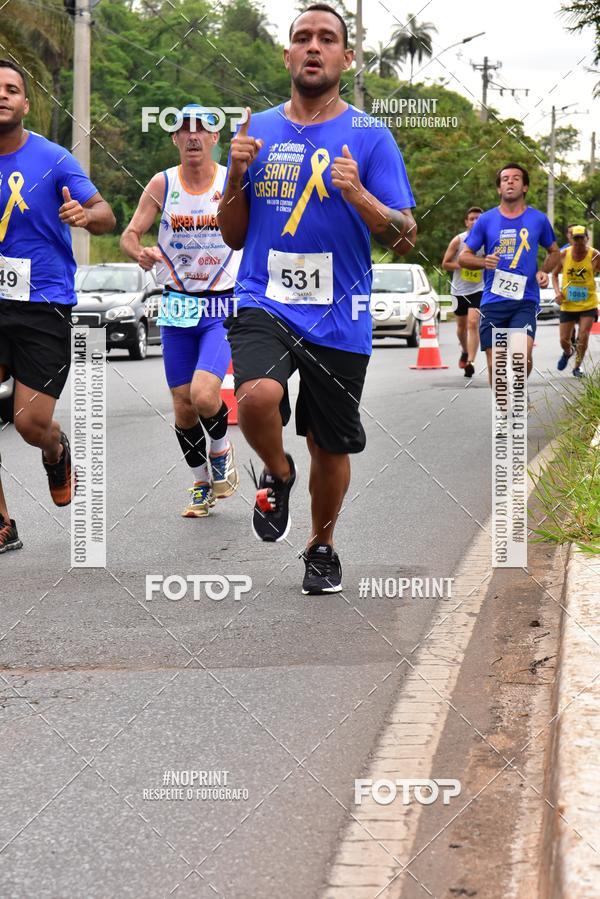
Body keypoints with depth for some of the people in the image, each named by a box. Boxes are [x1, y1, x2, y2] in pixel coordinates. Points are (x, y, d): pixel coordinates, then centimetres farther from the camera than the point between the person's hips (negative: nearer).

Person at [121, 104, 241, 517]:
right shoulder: (162, 184, -1)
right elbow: (130, 234, 3)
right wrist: (140, 253, -21)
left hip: (222, 309, -2)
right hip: (177, 308, 3)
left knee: (204, 394, -21)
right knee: (183, 405, 5)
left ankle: (222, 448, 11)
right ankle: (202, 484, 26)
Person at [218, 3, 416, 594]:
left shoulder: (370, 137, -1)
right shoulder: (257, 131, 7)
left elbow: (404, 239, -5)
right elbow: (233, 237, 11)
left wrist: (357, 195, -22)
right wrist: (237, 176, -6)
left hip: (339, 318, 0)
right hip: (264, 305, 0)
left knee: (330, 447, 11)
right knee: (258, 395, -30)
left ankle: (321, 547, 38)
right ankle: (277, 474, 3)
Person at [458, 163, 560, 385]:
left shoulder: (538, 219, 7)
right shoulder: (486, 220, 6)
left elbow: (554, 252, 22)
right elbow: (463, 257, 10)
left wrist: (544, 272, 2)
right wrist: (484, 262, -11)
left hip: (525, 300, -1)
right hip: (493, 300, 1)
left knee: (524, 351, -22)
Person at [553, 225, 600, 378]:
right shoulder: (564, 255, -5)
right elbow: (555, 274, 9)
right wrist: (557, 292, -5)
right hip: (568, 305, 2)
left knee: (583, 336, -12)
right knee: (564, 340, 5)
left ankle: (577, 366, 11)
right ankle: (568, 352, 42)